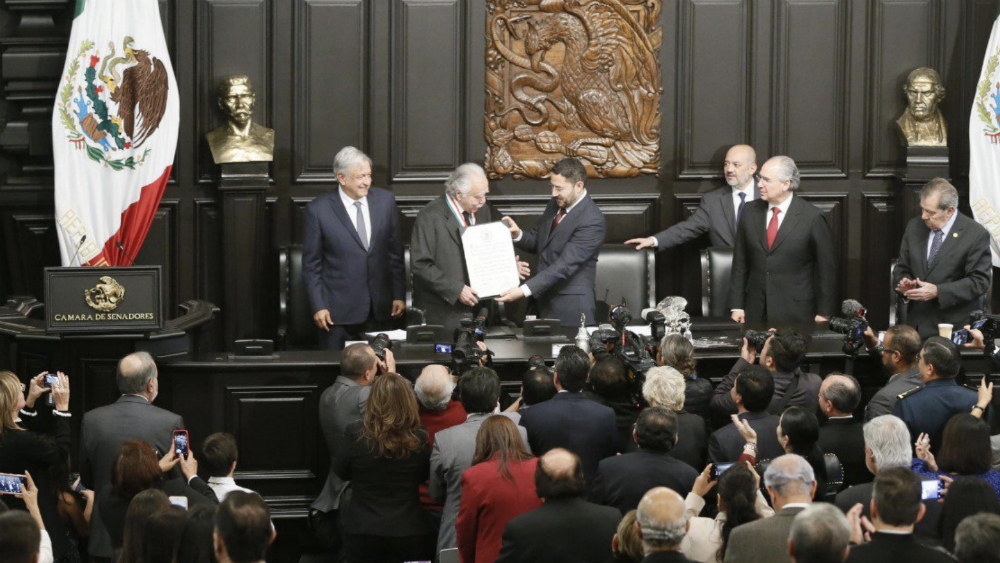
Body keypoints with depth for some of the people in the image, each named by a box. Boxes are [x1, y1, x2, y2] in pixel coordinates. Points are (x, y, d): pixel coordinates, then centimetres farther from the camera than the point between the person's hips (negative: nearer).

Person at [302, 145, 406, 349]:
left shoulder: (385, 200, 4)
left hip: (379, 309, 3)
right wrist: (318, 307, -7)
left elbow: (395, 252, 10)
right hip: (339, 310, -3)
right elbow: (311, 265, -2)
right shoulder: (318, 210, -6)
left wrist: (399, 295, 8)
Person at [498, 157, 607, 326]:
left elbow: (565, 264, -24)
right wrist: (518, 234, -6)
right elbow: (537, 241, 18)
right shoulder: (555, 204, 6)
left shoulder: (592, 220, -19)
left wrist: (524, 290, -29)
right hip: (544, 299, 7)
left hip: (571, 306, -7)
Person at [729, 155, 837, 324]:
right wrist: (737, 306, 5)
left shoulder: (812, 217, -8)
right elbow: (740, 261, 8)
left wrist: (823, 314, -3)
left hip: (795, 315, -3)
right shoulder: (750, 211, 5)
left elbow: (827, 269, -3)